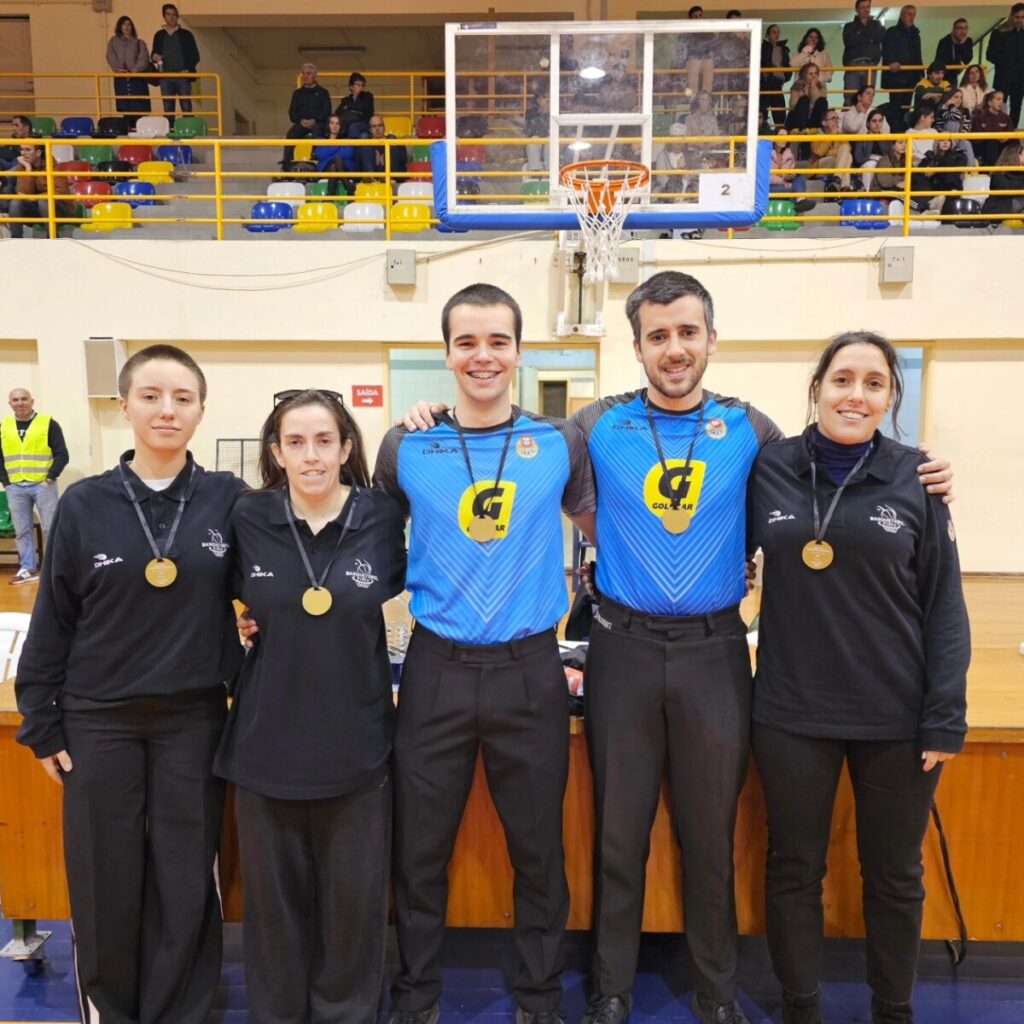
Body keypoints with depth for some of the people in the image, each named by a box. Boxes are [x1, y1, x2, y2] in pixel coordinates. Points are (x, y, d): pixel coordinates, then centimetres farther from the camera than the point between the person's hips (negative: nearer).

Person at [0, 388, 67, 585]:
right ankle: (27, 569, 16)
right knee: (22, 531, 8)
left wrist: (50, 479, -11)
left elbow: (62, 454, -4)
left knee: (51, 528, -1)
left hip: (42, 485, -4)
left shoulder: (48, 423, -1)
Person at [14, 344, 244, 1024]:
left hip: (194, 719, 0)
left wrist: (245, 672, -5)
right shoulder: (85, 504, -3)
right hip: (99, 721, 1)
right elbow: (52, 620, 2)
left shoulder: (230, 500, -4)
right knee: (105, 884, 12)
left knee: (186, 885, 9)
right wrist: (41, 722, 1)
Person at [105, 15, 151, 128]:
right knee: (124, 106, -3)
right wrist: (118, 69, -14)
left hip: (137, 78, -1)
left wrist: (135, 70, -15)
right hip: (121, 79, 1)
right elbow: (111, 57, 4)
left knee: (139, 107, -9)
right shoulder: (113, 42, 16)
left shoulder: (139, 43, 14)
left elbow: (143, 58, 0)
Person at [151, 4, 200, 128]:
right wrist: (155, 57, -8)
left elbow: (195, 56, 4)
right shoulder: (159, 35, 13)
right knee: (167, 109, 1)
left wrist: (188, 69, -10)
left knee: (186, 108, -7)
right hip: (165, 77, 2)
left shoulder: (186, 34, 7)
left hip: (182, 77, -2)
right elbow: (154, 54, 16)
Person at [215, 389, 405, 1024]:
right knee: (275, 899, 16)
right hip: (267, 742, 1)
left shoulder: (383, 518, -6)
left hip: (357, 743, -1)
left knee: (354, 901, 13)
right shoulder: (249, 519, -4)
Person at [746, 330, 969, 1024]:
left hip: (897, 717, 0)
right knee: (794, 870, 14)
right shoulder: (766, 469, -3)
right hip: (791, 712, 0)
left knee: (895, 876, 17)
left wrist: (946, 719, -5)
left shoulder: (916, 478, -4)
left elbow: (944, 605, -2)